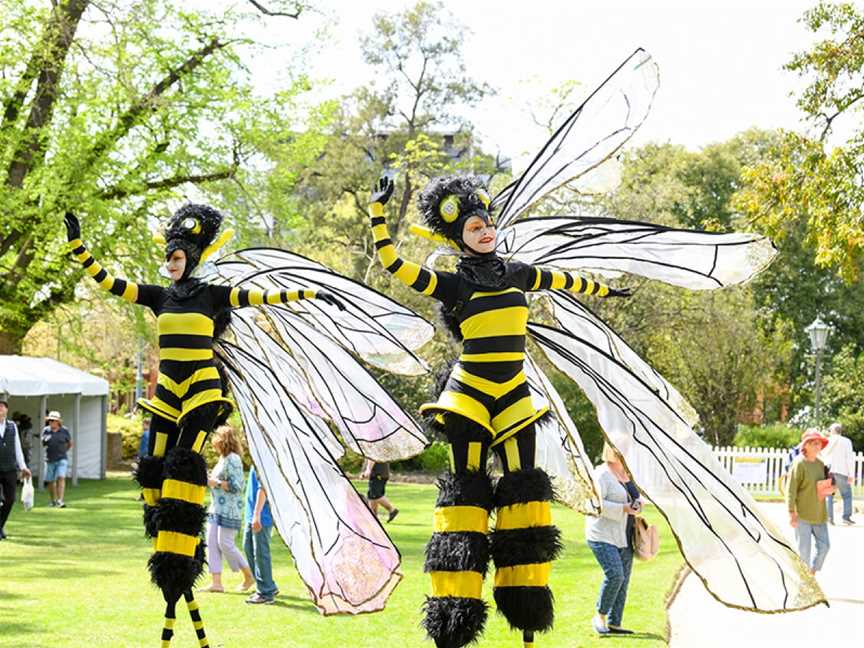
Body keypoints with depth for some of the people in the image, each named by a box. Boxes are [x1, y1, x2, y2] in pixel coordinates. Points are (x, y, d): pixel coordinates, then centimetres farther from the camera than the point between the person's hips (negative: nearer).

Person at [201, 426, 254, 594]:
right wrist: (210, 480, 13)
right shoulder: (223, 459, 17)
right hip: (216, 509, 10)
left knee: (225, 544, -8)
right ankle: (216, 583, 4)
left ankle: (249, 577, 7)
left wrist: (215, 482, -17)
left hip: (229, 510, -10)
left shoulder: (233, 460, -14)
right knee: (212, 543, 3)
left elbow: (236, 486, -19)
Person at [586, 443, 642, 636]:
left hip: (624, 538, 8)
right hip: (603, 535, -8)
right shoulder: (602, 474, -12)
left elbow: (635, 496, 25)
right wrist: (623, 509, -23)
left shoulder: (628, 473, 13)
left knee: (623, 581, 6)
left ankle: (614, 623, 13)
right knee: (614, 575, -20)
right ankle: (599, 617, -4)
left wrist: (638, 504, 1)